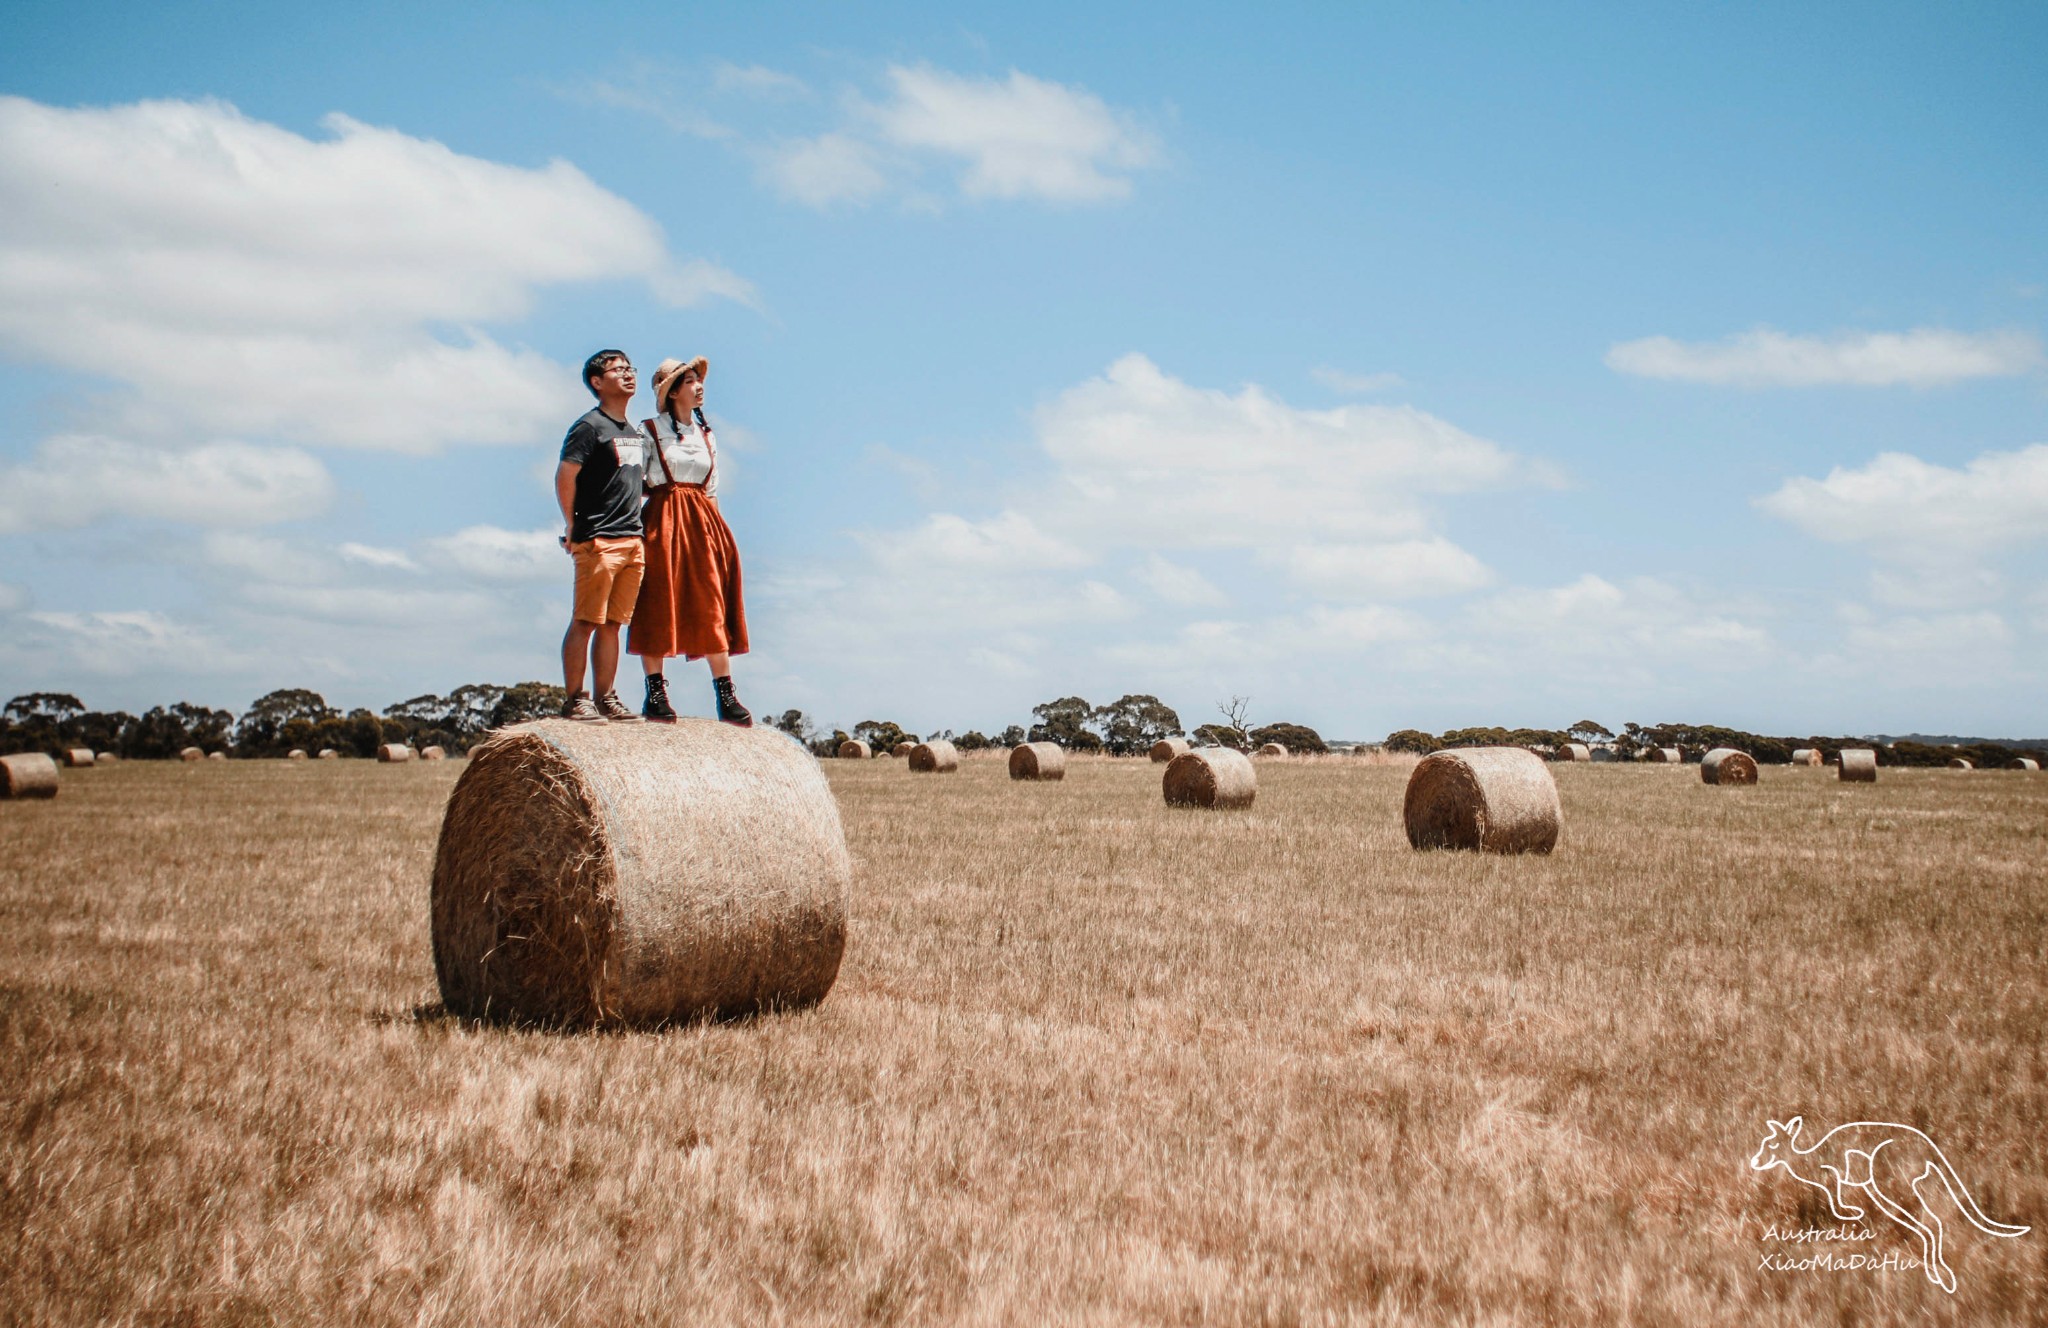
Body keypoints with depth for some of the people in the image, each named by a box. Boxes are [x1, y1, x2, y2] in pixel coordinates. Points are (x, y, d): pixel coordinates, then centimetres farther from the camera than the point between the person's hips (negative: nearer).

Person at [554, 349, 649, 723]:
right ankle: (573, 700, -2)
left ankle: (606, 699, 13)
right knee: (586, 622, -6)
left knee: (612, 623, 9)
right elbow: (564, 476, -14)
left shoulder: (635, 433, 18)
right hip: (598, 541, -7)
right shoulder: (590, 426, -7)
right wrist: (573, 527, -11)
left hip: (633, 540, 7)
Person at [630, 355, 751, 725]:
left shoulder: (706, 435, 16)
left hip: (703, 523, 5)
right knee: (659, 605, -4)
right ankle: (655, 695, 1)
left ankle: (727, 698, 0)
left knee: (713, 608, 0)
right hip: (663, 522, -4)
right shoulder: (650, 431, 0)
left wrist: (713, 526, 11)